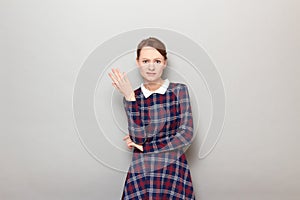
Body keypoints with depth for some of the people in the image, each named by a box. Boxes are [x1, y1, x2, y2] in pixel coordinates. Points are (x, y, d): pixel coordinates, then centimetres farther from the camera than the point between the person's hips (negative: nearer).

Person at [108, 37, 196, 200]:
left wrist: (145, 146, -7)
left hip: (174, 173, -1)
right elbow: (138, 138, -10)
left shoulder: (179, 90, -3)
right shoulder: (131, 97, 1)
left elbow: (186, 136, -9)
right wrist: (130, 98, -13)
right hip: (140, 175, 1)